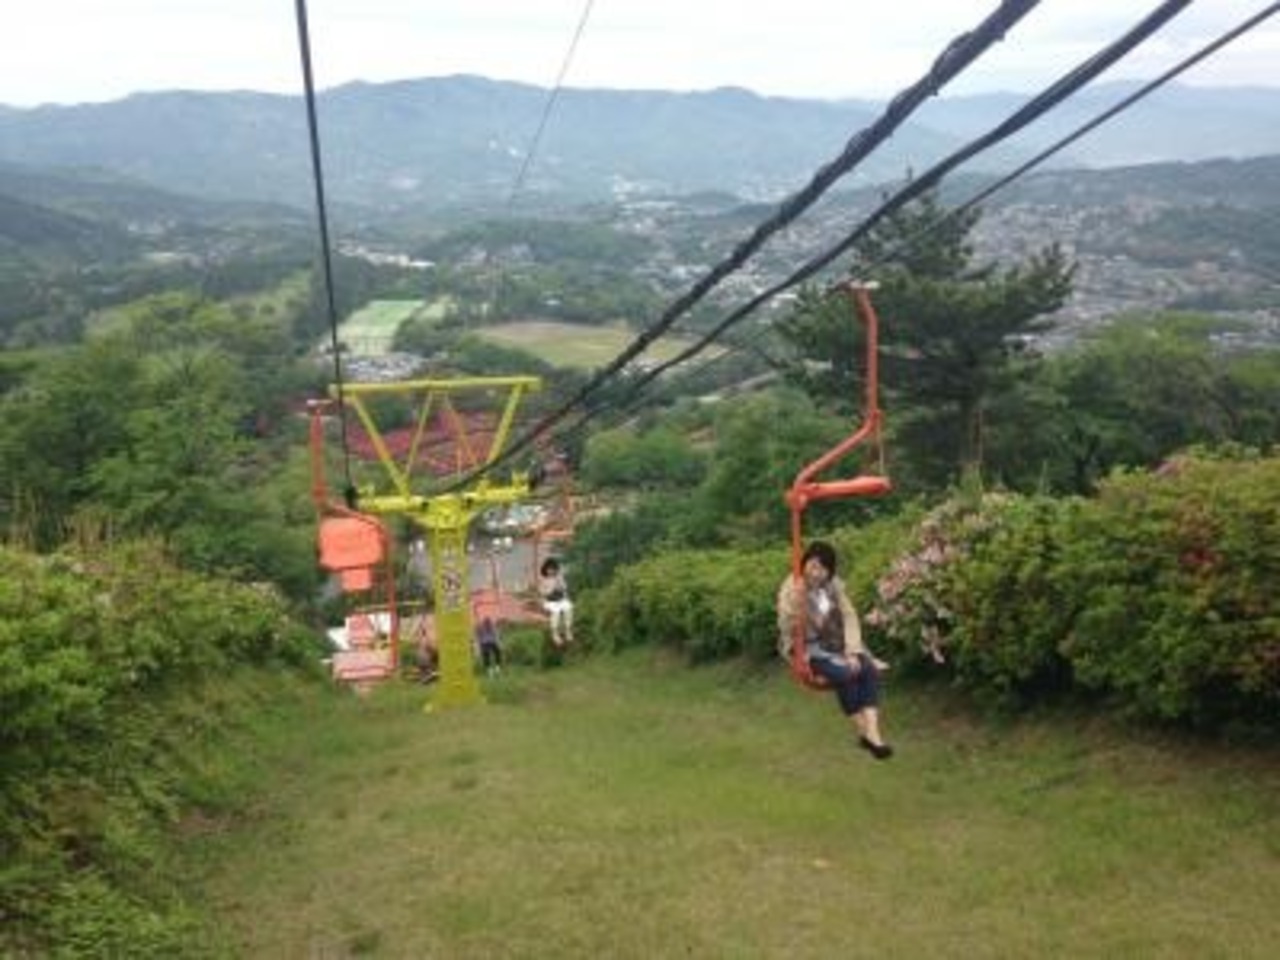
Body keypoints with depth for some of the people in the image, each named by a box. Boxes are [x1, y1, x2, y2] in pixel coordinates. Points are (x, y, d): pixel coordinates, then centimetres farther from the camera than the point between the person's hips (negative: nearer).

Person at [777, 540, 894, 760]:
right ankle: (862, 731, -13)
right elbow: (787, 629, -21)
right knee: (844, 673, -31)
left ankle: (873, 732, -28)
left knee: (869, 669, -22)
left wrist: (852, 650, -14)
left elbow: (849, 616, -2)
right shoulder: (790, 589, -14)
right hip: (806, 649, -5)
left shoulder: (834, 585, 2)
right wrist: (794, 604, -38)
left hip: (834, 643, 5)